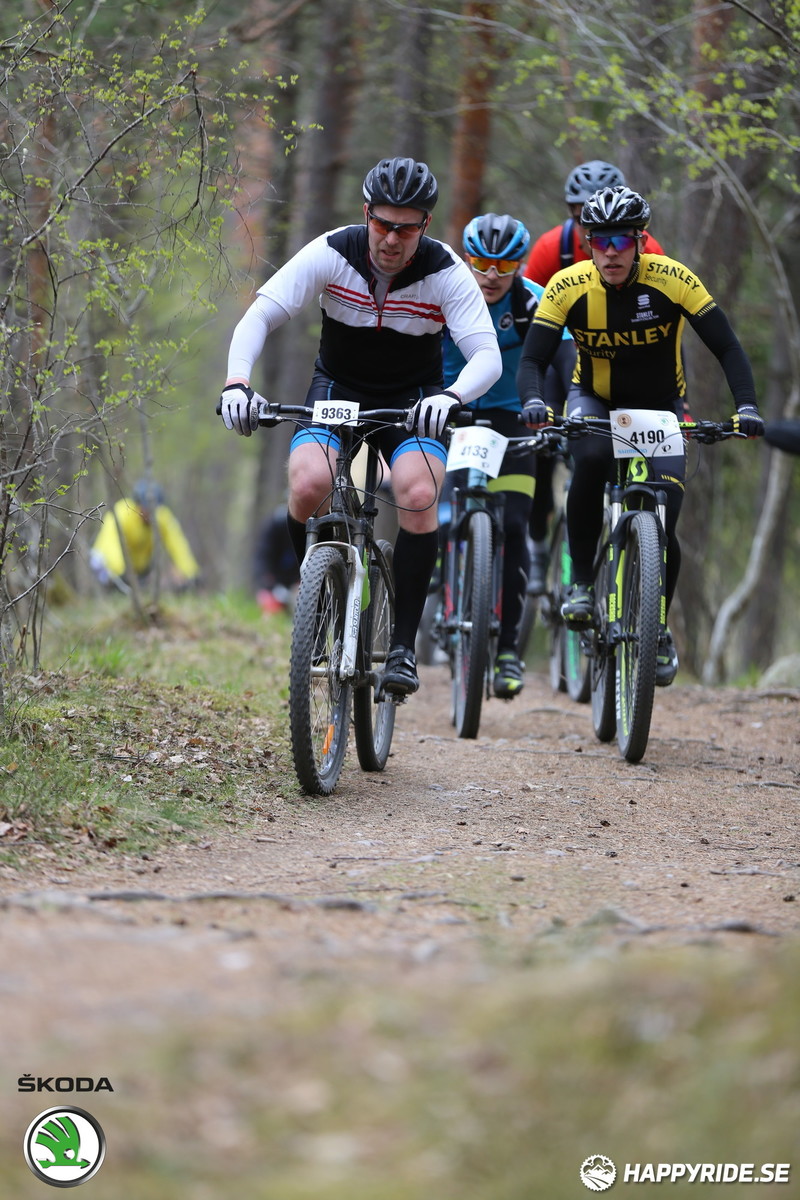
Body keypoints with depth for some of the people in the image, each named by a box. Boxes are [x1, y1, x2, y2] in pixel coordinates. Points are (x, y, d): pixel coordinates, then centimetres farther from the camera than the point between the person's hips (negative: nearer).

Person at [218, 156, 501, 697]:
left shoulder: (446, 273, -21)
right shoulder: (332, 253, -19)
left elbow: (488, 356, -27)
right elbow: (260, 316, -22)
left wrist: (452, 396, -49)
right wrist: (237, 380, -40)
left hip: (413, 400, -1)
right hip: (338, 388, 1)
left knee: (419, 495, -29)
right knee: (309, 485, -28)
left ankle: (403, 646, -17)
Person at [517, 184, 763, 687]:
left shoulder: (672, 280, -23)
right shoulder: (568, 286, -21)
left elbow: (727, 347, -22)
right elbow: (533, 359, -23)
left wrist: (747, 405, -37)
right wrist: (534, 402, -45)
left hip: (661, 408, 0)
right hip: (595, 400, 0)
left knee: (660, 526, -14)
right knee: (592, 459, -35)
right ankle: (582, 581, -17)